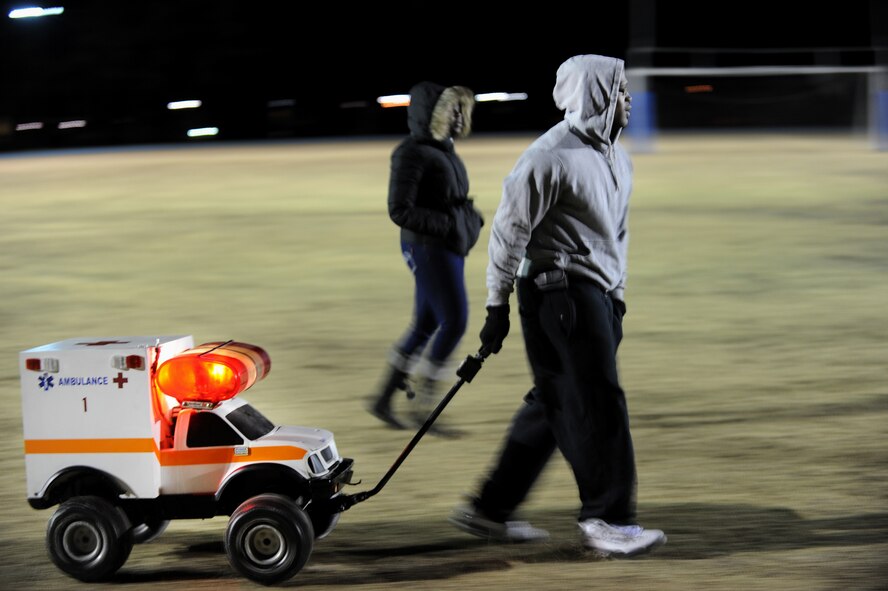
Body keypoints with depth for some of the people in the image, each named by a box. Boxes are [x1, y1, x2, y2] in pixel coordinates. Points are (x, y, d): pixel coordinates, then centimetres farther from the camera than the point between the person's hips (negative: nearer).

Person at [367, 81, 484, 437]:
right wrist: (448, 224, -23)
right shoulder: (412, 154, -14)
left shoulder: (443, 150, 14)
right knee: (454, 323, -9)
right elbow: (400, 210, -19)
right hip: (429, 248, -9)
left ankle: (384, 399, 22)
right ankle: (422, 407, -1)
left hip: (449, 249, 9)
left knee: (425, 327, 13)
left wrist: (470, 217, 4)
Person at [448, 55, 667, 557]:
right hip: (559, 292, -9)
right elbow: (510, 231, -12)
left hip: (597, 294, 9)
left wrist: (617, 296, 21)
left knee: (556, 404, 10)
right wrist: (498, 307, -10)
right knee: (597, 404, -8)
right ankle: (607, 520, -1)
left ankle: (491, 508, 18)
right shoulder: (550, 157, -14)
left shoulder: (617, 156, 14)